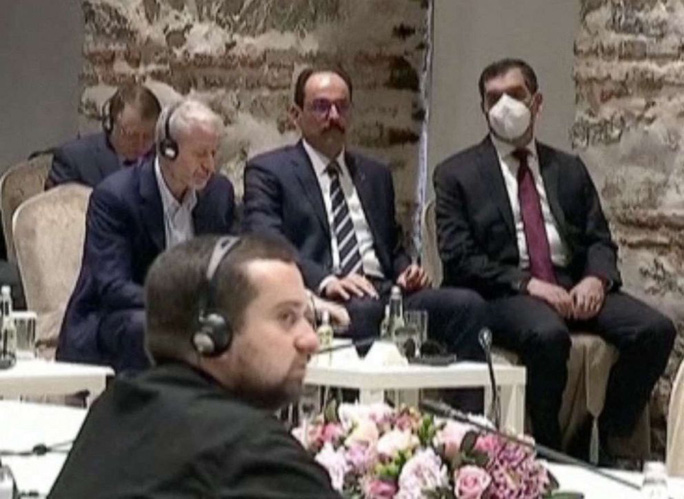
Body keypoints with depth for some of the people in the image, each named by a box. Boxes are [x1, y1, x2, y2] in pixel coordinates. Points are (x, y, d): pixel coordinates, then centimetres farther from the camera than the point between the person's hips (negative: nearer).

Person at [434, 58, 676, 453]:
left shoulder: (569, 170, 21)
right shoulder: (457, 175, 8)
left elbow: (599, 241, 17)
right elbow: (459, 259, -2)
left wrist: (596, 279, -8)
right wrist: (527, 283, -15)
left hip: (574, 286, 5)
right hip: (504, 294, -4)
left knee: (655, 329, -21)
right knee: (548, 335, -38)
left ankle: (605, 441, -8)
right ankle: (546, 449, -19)